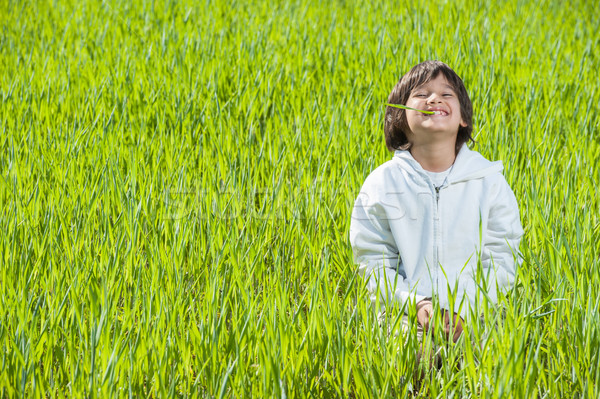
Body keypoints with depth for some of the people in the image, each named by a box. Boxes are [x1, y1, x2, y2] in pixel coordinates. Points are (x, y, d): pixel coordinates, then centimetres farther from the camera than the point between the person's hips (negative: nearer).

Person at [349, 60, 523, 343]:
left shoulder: (489, 181, 7)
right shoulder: (381, 183, 6)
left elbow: (501, 259, 5)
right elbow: (374, 264, 3)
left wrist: (464, 309, -11)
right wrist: (414, 303, -14)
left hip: (474, 323, 1)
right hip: (403, 325, -1)